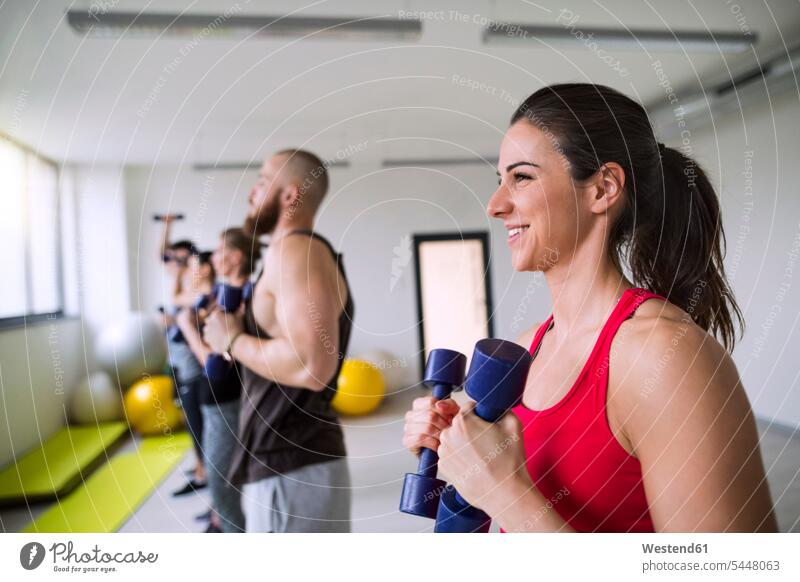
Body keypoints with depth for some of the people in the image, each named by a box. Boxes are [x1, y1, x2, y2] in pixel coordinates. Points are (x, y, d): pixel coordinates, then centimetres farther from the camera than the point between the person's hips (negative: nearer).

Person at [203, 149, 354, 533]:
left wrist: (232, 340, -14)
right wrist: (241, 327, 9)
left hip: (293, 471, -10)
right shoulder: (306, 250, 16)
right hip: (289, 463, 10)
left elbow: (312, 367, -29)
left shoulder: (292, 248, -16)